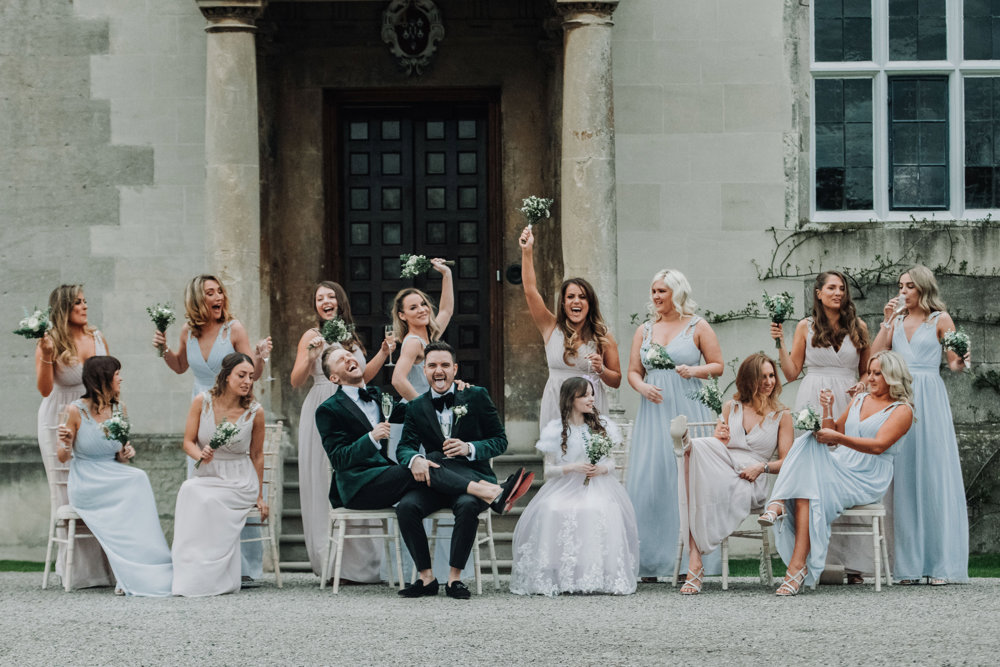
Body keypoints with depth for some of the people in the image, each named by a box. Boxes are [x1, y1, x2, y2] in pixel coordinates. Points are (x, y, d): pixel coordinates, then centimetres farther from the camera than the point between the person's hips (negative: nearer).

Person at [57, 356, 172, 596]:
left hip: (114, 477, 5)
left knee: (138, 480, -28)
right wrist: (66, 444, -22)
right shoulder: (77, 411, -6)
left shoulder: (119, 409, 9)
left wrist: (126, 454, -5)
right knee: (137, 481, -28)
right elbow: (63, 458, 0)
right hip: (86, 484, -5)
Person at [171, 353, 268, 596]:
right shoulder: (202, 402, -3)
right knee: (188, 492, -32)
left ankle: (213, 578, -27)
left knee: (208, 501, -32)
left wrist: (259, 497, 11)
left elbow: (257, 455, 6)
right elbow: (188, 442, 3)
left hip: (239, 482, -2)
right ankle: (186, 574, -27)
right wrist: (201, 455, -20)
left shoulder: (255, 412, -5)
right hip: (206, 476, 2)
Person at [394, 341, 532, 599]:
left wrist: (469, 448, -16)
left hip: (472, 476, -2)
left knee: (467, 505, -36)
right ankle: (426, 577, -15)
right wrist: (414, 459, -25)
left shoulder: (476, 396, 4)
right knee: (406, 507, -28)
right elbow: (405, 446, 1)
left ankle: (455, 577, -21)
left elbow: (500, 441, 4)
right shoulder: (416, 407, 11)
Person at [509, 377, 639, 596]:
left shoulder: (601, 426, 16)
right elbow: (548, 470, 4)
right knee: (551, 512, -33)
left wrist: (602, 469, -7)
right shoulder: (556, 430, 6)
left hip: (598, 487, 2)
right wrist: (572, 468, -12)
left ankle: (602, 576, -27)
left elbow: (611, 463, 17)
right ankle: (557, 576, -27)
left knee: (605, 512, -32)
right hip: (565, 488, -1)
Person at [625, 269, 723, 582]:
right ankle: (650, 561, -2)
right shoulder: (645, 330, 15)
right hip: (654, 411, 3)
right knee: (649, 480, -4)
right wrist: (642, 387, -6)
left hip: (688, 409, -3)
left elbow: (717, 366, 5)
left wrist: (694, 370, -13)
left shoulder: (697, 327, 5)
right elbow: (633, 371, 15)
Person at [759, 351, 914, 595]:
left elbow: (879, 445, -15)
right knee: (809, 443, -25)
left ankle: (798, 566, -37)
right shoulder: (859, 399, 23)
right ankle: (777, 505, -41)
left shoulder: (902, 410, 0)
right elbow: (834, 434, 24)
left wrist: (838, 438, -25)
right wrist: (828, 410, 5)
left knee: (811, 493, -30)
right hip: (840, 465, 6)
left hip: (868, 479, -6)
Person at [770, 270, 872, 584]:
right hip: (813, 404, -1)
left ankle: (852, 562, -4)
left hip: (849, 403, 1)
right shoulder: (806, 327, 9)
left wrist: (864, 385, -3)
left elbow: (868, 370, 17)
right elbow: (791, 373, 9)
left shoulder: (858, 327, 12)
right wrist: (780, 343, -1)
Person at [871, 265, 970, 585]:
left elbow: (955, 363, 0)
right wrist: (887, 321, 0)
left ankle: (943, 563, -6)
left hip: (930, 399, -4)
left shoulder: (940, 319, 5)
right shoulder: (897, 320, 16)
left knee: (935, 475, -6)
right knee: (904, 477, 1)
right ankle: (910, 564, 2)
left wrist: (960, 361, -22)